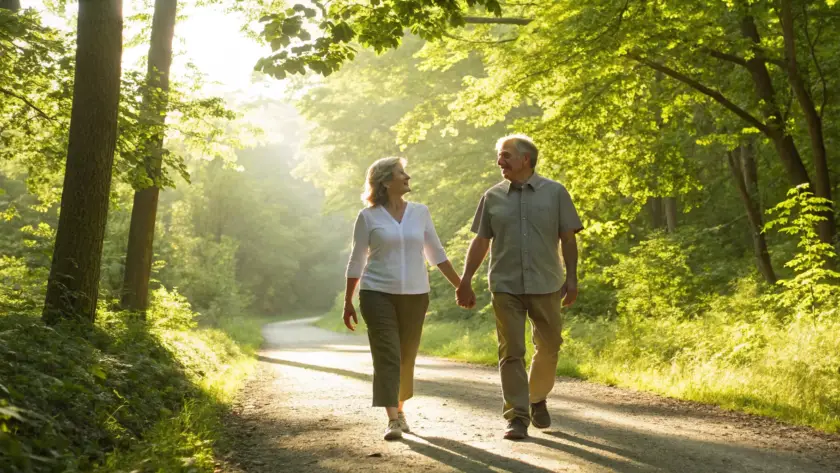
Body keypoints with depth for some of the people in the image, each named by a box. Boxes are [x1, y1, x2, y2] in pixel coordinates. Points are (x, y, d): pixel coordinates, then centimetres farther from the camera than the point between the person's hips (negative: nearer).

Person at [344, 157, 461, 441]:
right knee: (387, 356, -10)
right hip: (378, 295, -3)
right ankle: (393, 420, -10)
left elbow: (436, 254, 12)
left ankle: (400, 409, 27)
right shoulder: (368, 217, -1)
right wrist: (348, 302, 3)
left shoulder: (420, 212, 7)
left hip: (415, 295, 3)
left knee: (406, 357, 8)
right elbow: (356, 262, 3)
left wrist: (460, 286, 8)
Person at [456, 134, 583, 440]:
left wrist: (572, 278, -3)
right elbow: (480, 242, 9)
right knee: (511, 352, -2)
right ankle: (517, 417, 3)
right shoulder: (493, 197, 7)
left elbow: (568, 239, 4)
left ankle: (537, 398, 34)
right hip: (506, 286, 0)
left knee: (549, 347, 9)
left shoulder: (555, 193, 3)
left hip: (546, 285, 0)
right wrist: (465, 282, 5)